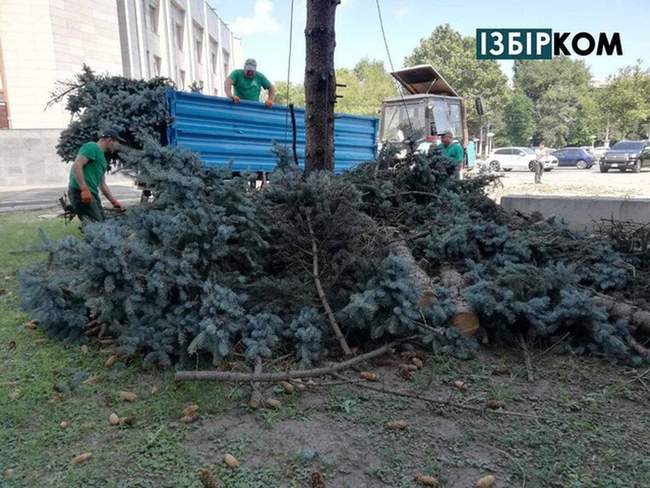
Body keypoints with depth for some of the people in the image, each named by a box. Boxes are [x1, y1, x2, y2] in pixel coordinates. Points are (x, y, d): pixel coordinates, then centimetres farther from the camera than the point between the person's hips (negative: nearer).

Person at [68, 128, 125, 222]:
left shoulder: (102, 158, 24)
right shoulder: (92, 147, -3)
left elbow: (102, 185, 27)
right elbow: (76, 166, -17)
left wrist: (114, 202, 23)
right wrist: (84, 189, -25)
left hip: (92, 194, 10)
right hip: (80, 192, -10)